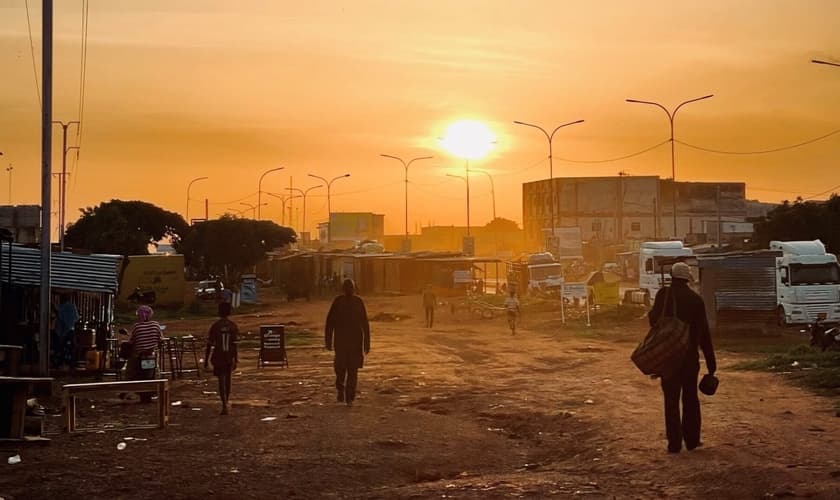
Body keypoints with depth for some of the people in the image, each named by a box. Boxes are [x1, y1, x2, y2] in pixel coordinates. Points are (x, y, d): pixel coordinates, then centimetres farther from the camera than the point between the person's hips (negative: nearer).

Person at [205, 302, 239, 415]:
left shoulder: (215, 326, -6)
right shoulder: (233, 326, -3)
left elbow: (209, 345, -5)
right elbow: (235, 345, -6)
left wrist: (206, 361, 2)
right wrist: (236, 361, -2)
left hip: (218, 358, -2)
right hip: (230, 358, 2)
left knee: (221, 381, -1)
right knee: (228, 379, 18)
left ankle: (225, 405, -13)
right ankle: (227, 402, 32)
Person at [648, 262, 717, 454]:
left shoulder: (664, 295, -7)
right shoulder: (696, 299, 2)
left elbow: (654, 320, -9)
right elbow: (704, 332, 3)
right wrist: (711, 361, 7)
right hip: (690, 356, 2)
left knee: (671, 399, 2)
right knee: (690, 398, 14)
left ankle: (674, 443, 1)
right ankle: (692, 439, 16)